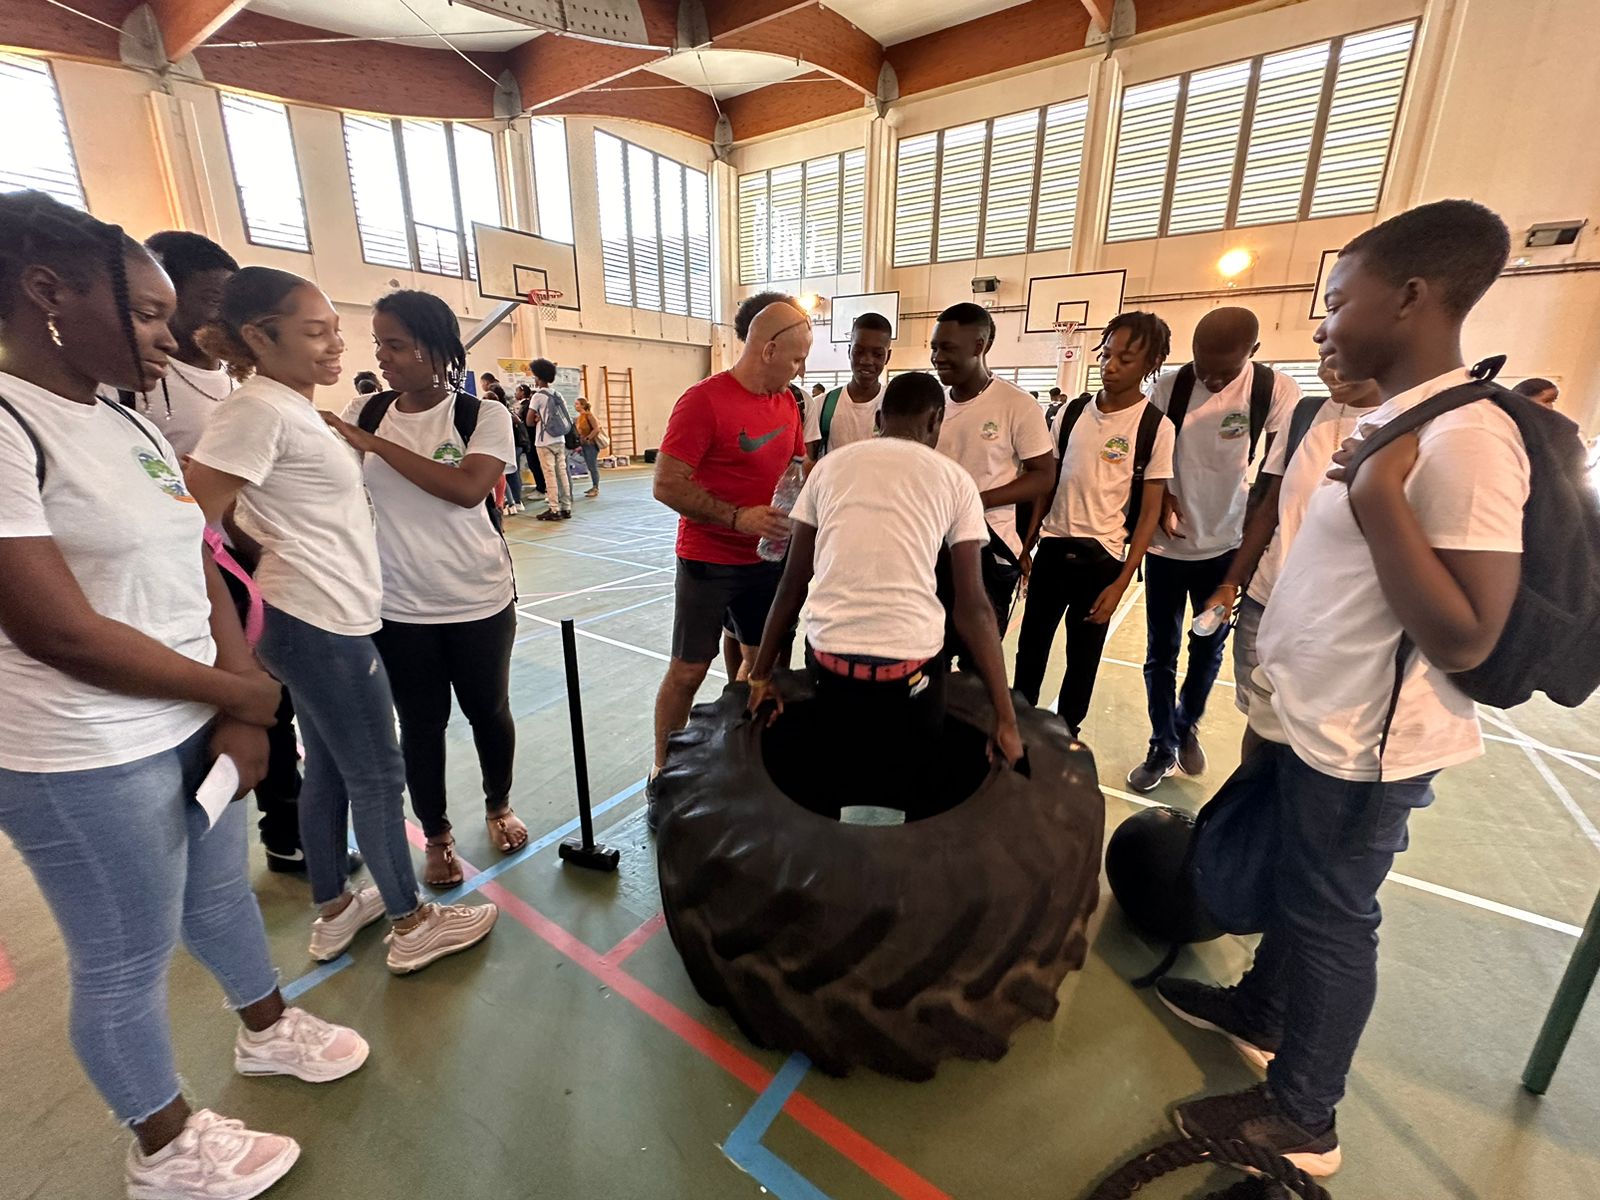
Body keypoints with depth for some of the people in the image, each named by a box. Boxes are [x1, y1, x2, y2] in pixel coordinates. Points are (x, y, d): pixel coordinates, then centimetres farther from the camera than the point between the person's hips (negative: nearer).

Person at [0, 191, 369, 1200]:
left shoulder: (132, 426, 6)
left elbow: (203, 576, 4)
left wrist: (240, 717, -5)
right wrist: (245, 693, -11)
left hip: (193, 730, 7)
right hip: (87, 765, -7)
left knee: (221, 894, 24)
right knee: (128, 964, 12)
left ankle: (266, 1029, 49)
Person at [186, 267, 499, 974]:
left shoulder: (297, 409, 12)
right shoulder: (260, 409, -16)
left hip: (326, 622, 9)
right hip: (323, 625, -9)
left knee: (329, 770, 18)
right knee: (378, 776, 3)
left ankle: (333, 913, 36)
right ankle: (411, 925, 21)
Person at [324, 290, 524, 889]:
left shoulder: (484, 414, -7)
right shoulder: (364, 413, 2)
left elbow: (468, 487, -23)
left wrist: (376, 445, -20)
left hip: (480, 602, -2)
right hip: (398, 610, 2)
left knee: (489, 711, 13)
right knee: (420, 725, 13)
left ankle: (498, 807, 41)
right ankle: (437, 837, 35)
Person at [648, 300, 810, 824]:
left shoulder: (787, 402, 6)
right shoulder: (703, 401, -15)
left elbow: (799, 464, 19)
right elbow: (667, 485, -18)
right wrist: (737, 518, -25)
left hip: (768, 558, 7)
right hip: (709, 562, -6)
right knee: (688, 671, 2)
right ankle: (662, 776, 21)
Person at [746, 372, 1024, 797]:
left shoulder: (830, 465, 12)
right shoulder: (955, 479, 7)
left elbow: (793, 582, 10)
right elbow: (972, 607, 0)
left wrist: (762, 672, 17)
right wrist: (1006, 718, 4)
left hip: (828, 654, 2)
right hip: (909, 662, -2)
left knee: (841, 786, 27)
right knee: (911, 794, 22)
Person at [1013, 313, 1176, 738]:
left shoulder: (1156, 427, -6)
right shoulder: (1071, 413, 4)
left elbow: (1149, 512, -6)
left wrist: (1121, 583, -11)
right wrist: (1026, 544, 6)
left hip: (1102, 559, -3)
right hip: (1052, 548, 3)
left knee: (1082, 657, 10)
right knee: (1030, 646, 10)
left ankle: (1065, 735, 29)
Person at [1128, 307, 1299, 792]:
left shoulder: (1276, 391, -10)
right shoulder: (1169, 386, -8)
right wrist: (1161, 501, -14)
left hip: (1227, 545, 0)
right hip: (1167, 544, 0)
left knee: (1209, 648, 15)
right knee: (1160, 652, 7)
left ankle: (1188, 725, 40)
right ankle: (1162, 747, 24)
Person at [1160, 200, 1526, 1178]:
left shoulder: (1466, 438, -22)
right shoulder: (1391, 421, 6)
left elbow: (1464, 640, -25)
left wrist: (1379, 497, -29)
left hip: (1365, 742, -8)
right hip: (1318, 719, 9)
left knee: (1331, 916, 8)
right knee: (1295, 886, 24)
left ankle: (1300, 1119, 30)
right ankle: (1262, 1009, 47)